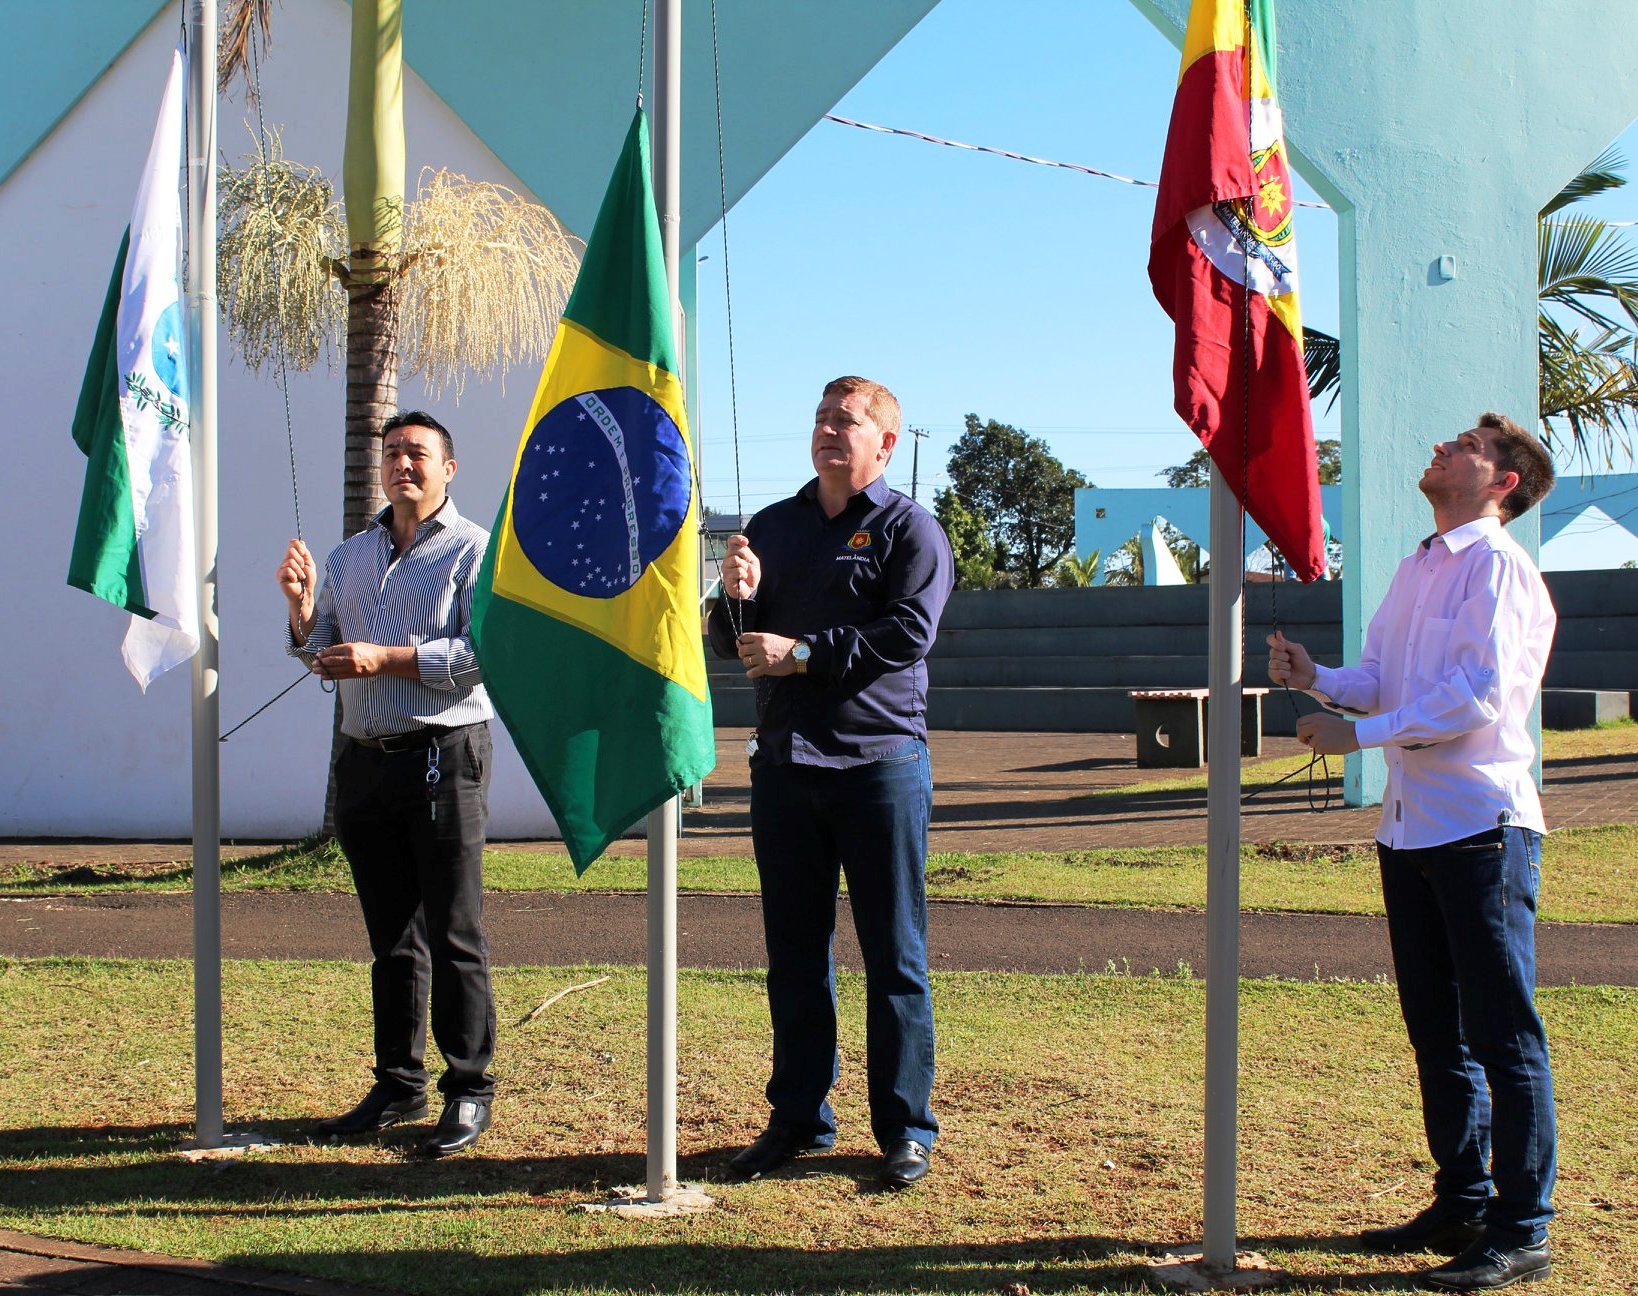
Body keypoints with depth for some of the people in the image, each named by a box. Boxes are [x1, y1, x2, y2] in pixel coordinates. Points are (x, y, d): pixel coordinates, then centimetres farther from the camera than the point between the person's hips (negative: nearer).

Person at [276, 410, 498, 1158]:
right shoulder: (349, 558, 19)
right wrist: (302, 607, -1)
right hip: (365, 760, 6)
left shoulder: (475, 550, 0)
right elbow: (320, 654, 19)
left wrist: (385, 659, -18)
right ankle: (398, 1087, 19)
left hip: (443, 756, -6)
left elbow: (483, 651, -12)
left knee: (454, 937, -3)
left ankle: (469, 1090, 3)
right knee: (390, 939, 11)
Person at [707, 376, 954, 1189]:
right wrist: (737, 600, -6)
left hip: (880, 762, -5)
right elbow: (731, 645, 15)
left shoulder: (909, 530, 1)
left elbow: (907, 634, -13)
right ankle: (798, 1117, 18)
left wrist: (801, 651, -16)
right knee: (793, 954, 9)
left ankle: (905, 1129, 7)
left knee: (894, 954, 0)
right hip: (784, 762, 5)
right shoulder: (773, 527, 17)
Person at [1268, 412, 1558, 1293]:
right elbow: (1383, 679, 16)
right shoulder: (1418, 568, 17)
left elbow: (1477, 696, -19)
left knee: (1503, 1035, -5)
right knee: (1436, 1030, 15)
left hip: (1482, 825, -9)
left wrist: (1358, 734, -19)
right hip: (1411, 824, 9)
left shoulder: (1499, 569, -10)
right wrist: (1318, 680, -3)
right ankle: (1461, 1203, 26)